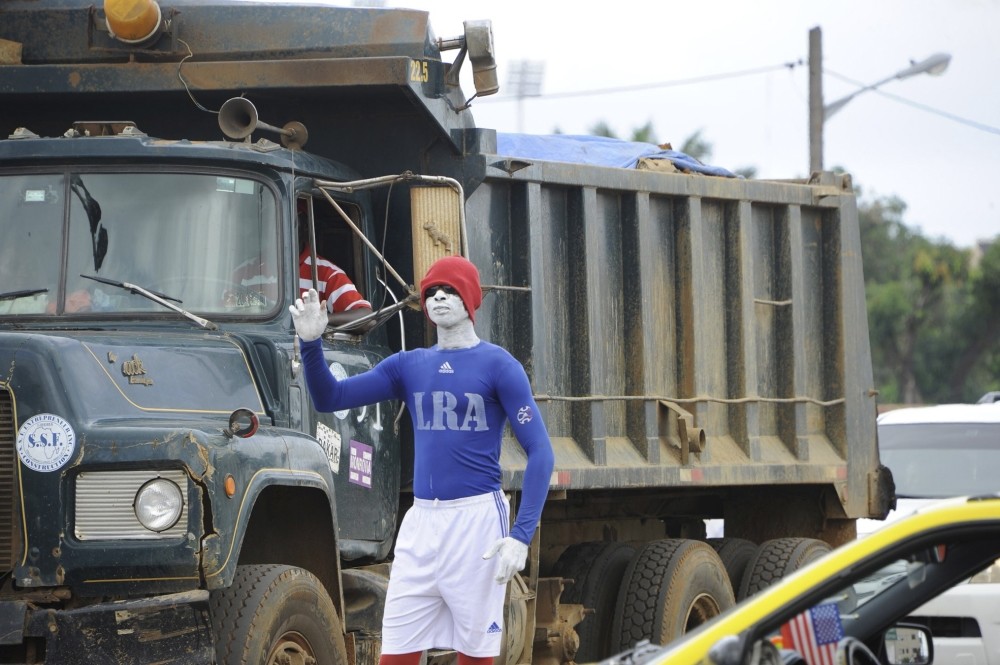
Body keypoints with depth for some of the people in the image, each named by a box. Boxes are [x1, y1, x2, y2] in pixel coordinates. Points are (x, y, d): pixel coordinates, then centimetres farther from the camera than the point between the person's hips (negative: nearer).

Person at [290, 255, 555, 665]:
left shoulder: (498, 365, -3)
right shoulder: (408, 366, 12)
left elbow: (539, 452, -8)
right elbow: (329, 399, 9)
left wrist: (521, 535, -17)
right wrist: (311, 342, -9)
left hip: (477, 519, -5)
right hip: (420, 522, 5)